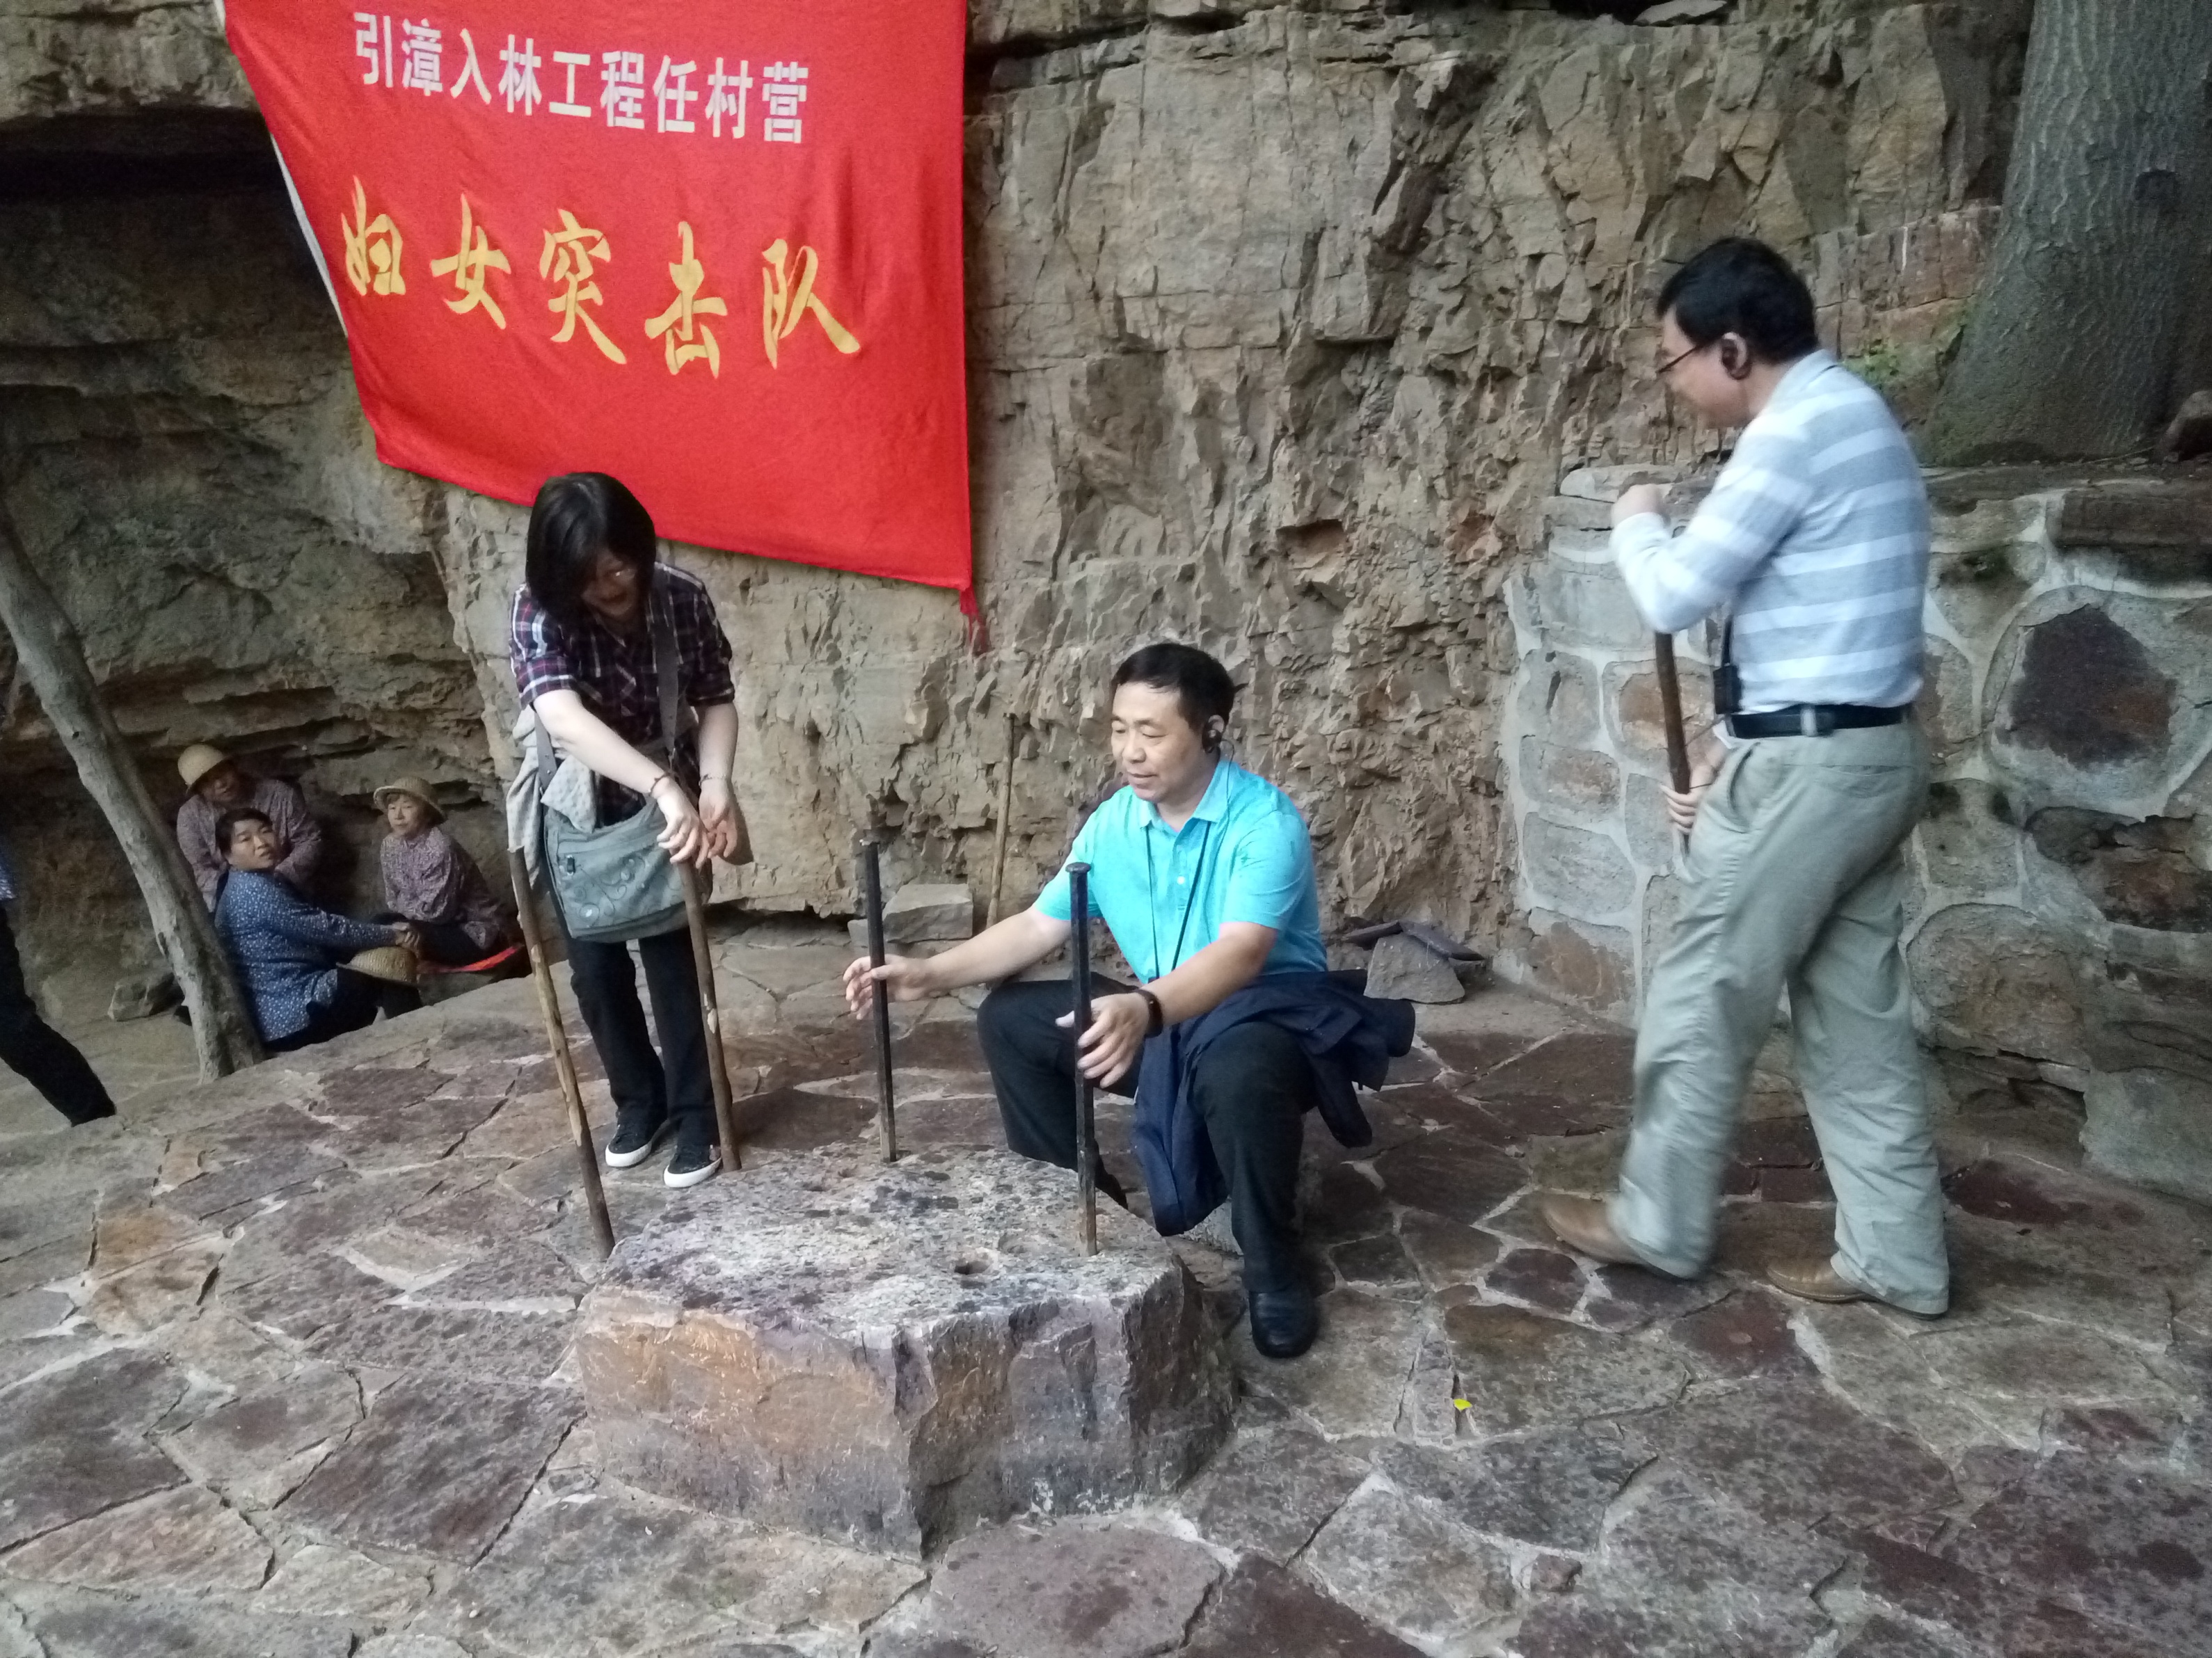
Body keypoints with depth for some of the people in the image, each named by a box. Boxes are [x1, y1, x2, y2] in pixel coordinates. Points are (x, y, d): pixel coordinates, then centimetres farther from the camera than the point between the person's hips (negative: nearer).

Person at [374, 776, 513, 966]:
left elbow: (435, 910, -23)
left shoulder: (440, 848, -25)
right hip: (443, 925, 8)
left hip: (475, 933, -8)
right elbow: (393, 902, 6)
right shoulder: (391, 845, -1)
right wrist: (411, 905, -14)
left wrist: (403, 904, -7)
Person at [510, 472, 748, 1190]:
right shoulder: (538, 612, -26)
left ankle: (695, 1116, 16)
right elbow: (564, 720, -42)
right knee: (595, 970, 7)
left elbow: (717, 700, -9)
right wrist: (667, 789, -54)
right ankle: (639, 1100, 29)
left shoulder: (683, 597, -18)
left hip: (670, 807, 0)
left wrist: (714, 785, -27)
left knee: (673, 958, -1)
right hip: (580, 815, 0)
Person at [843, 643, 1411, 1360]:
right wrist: (930, 973, -10)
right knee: (1010, 1020, -2)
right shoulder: (1112, 823, -2)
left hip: (1274, 1014, -7)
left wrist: (1145, 1009, -56)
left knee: (1238, 1072, -41)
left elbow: (1240, 953, -38)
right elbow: (1040, 925, 2)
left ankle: (1274, 1267, -15)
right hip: (1164, 1017, 7)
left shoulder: (1266, 822, -24)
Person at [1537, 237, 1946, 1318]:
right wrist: (1732, 746, 15)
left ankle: (1659, 1224, 21)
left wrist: (1635, 522, 4)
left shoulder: (1796, 431, -16)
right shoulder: (1848, 416, 16)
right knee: (1859, 1015, 14)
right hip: (1872, 751, 10)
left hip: (1806, 765, -10)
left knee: (1703, 1002, 4)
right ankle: (1897, 1257, 23)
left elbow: (1675, 595, -17)